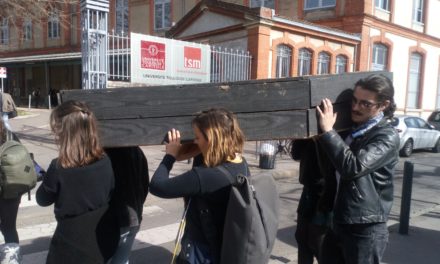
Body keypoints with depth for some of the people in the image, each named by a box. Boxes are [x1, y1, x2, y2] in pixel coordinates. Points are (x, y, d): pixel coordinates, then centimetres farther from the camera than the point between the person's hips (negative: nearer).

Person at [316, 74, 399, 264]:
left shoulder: (387, 136, -13)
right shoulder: (351, 129, 9)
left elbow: (354, 167, -29)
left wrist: (328, 130, -24)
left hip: (365, 229, -7)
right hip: (337, 223, 7)